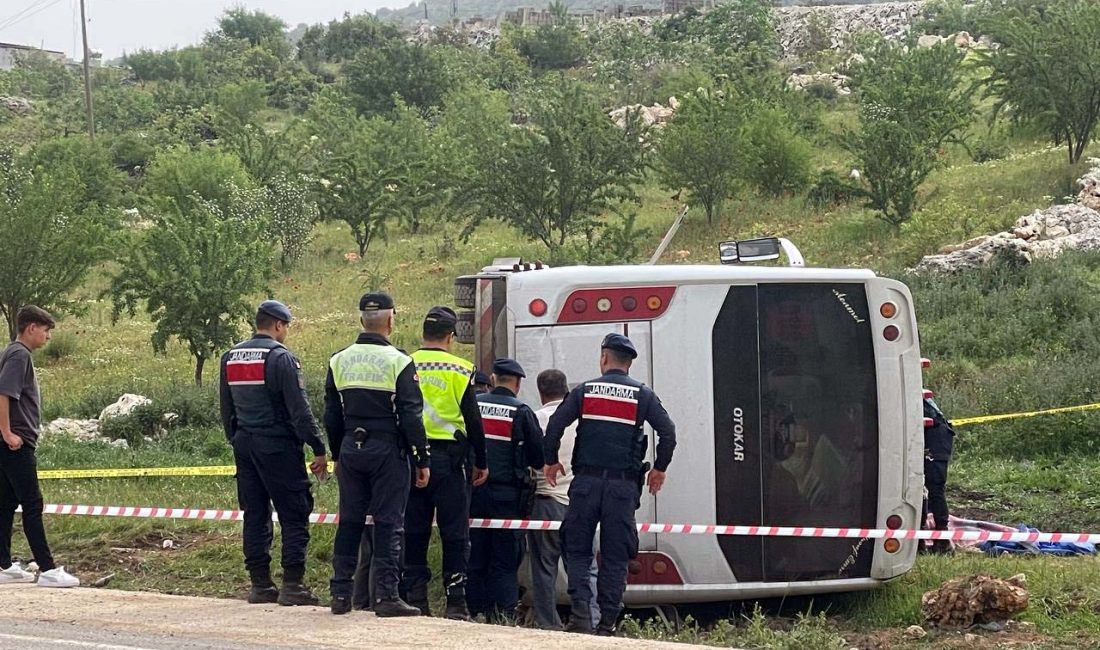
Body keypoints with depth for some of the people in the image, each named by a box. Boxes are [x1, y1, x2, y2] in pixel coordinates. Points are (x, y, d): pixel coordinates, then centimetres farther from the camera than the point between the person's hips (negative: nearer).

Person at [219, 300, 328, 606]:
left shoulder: (230, 357, 10)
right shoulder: (281, 357, -12)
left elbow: (226, 409, 17)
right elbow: (300, 410, -15)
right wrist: (319, 449, -12)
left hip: (244, 446, 7)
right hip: (278, 447, -7)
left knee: (255, 515, 11)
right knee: (294, 515, -3)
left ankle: (260, 584, 12)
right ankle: (292, 585, -8)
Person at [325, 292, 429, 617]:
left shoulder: (339, 361, 7)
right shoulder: (399, 362, -10)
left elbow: (331, 416, 12)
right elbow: (411, 417, -10)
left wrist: (338, 455, 21)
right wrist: (422, 461, -4)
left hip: (351, 451, 5)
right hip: (387, 452, -5)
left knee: (349, 521, 10)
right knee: (388, 523, -2)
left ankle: (341, 593, 11)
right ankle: (385, 595, -6)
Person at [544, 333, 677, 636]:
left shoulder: (584, 391, 6)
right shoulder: (643, 395, 6)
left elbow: (554, 426, 0)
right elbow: (668, 432, 0)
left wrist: (551, 461, 15)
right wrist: (660, 469, 14)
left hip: (586, 482, 0)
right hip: (623, 485, 0)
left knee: (577, 549, 7)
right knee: (615, 556, 5)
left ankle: (581, 610, -11)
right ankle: (607, 623, 2)